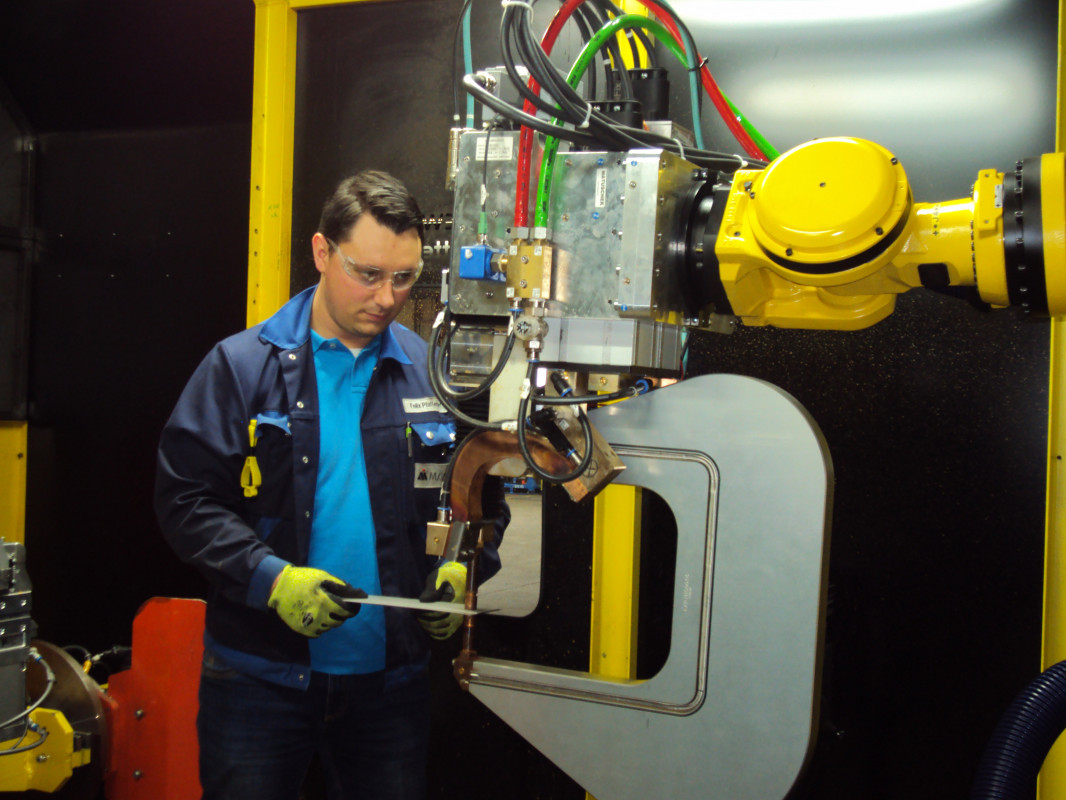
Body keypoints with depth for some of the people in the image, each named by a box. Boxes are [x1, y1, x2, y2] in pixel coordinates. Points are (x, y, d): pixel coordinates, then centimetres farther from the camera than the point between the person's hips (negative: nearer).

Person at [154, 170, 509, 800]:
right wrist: (272, 579, -19)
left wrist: (460, 570, -7)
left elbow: (483, 501, 12)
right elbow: (186, 499, -7)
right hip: (259, 677, -2)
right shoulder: (241, 366, -3)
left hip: (392, 678, 3)